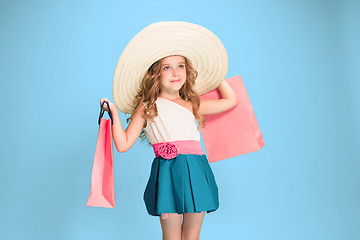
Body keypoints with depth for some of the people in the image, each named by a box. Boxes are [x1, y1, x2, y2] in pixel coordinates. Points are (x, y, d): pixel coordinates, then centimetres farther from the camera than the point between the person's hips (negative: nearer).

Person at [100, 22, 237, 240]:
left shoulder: (192, 105, 16)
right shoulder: (147, 107, 7)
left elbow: (231, 100, 27)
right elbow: (123, 145, 5)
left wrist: (216, 74, 34)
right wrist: (113, 111, 2)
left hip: (197, 172, 4)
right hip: (168, 171, -3)